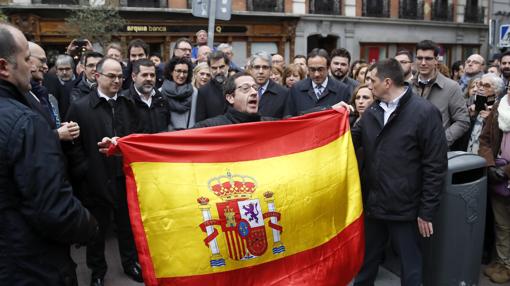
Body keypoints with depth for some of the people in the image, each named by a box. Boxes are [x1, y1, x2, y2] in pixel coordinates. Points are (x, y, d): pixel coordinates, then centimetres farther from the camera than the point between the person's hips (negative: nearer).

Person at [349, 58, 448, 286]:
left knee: (410, 267, 13)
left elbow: (435, 166, -12)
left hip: (405, 208, -5)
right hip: (372, 205, 5)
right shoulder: (371, 112, 6)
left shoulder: (425, 112, -11)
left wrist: (426, 211, -11)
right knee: (366, 261, 21)